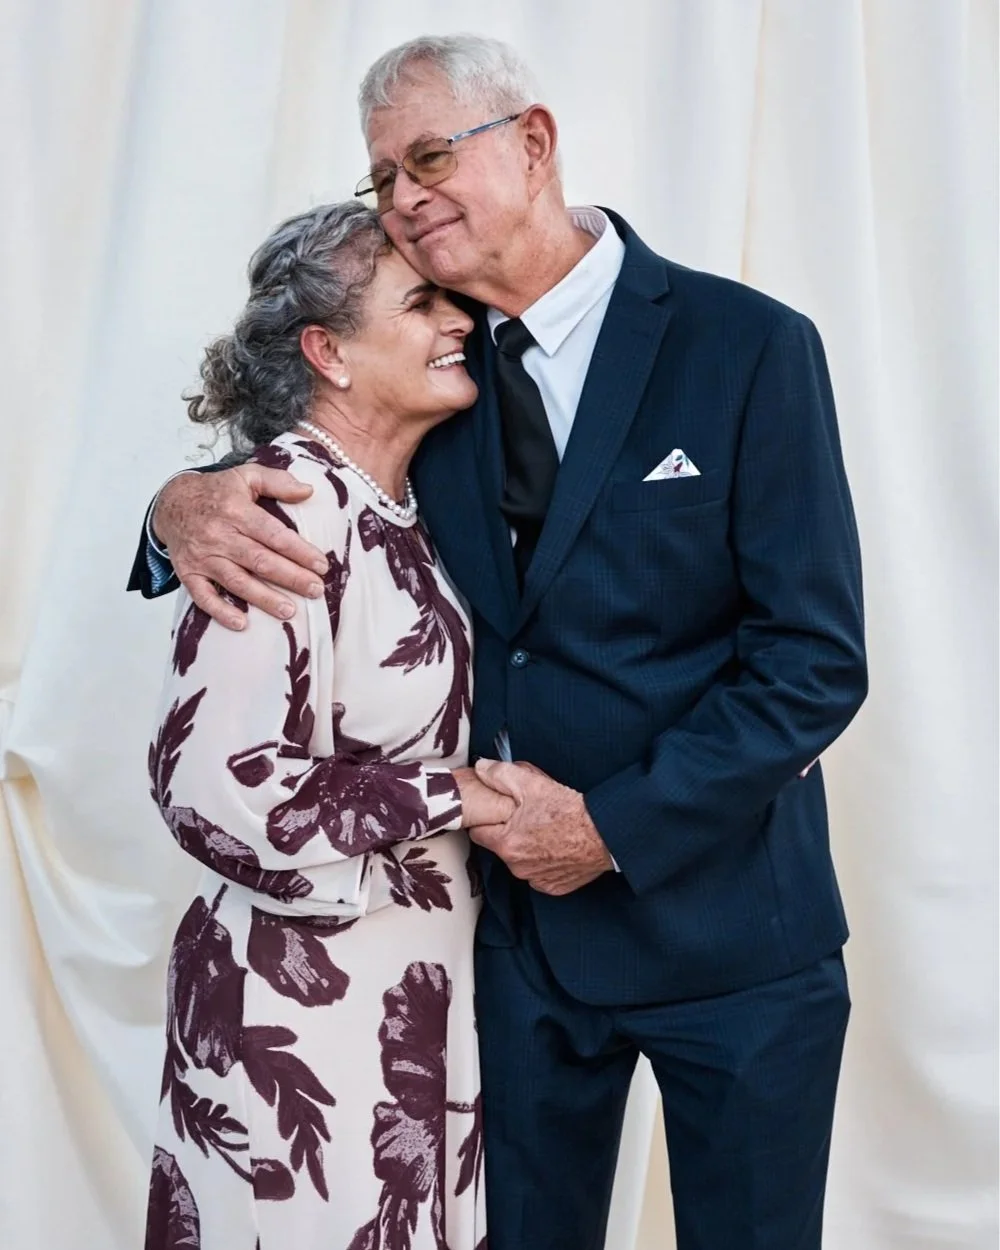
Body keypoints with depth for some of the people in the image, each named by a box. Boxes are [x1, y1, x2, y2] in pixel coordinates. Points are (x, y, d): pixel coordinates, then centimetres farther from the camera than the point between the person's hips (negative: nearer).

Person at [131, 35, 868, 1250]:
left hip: (726, 917, -3)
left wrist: (613, 825, -17)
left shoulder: (750, 347, -12)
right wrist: (187, 507, -18)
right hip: (519, 906, 3)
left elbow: (816, 658, -14)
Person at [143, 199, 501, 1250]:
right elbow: (217, 784, -26)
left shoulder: (390, 507, 8)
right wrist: (457, 796, -17)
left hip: (418, 991, 8)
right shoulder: (288, 507, -18)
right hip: (307, 1014, -8)